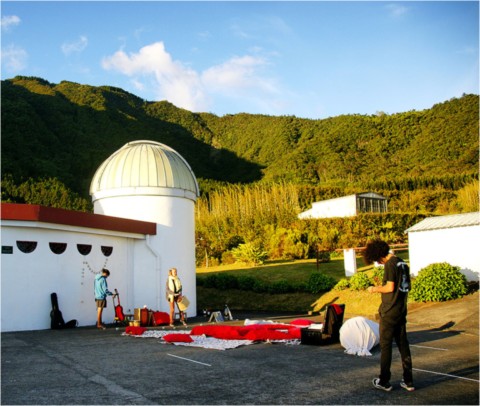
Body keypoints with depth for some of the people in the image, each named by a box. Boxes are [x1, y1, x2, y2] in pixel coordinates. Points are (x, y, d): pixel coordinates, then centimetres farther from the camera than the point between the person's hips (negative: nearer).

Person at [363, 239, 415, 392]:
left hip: (389, 312, -8)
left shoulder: (390, 264, -16)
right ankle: (408, 381, 15)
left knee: (385, 346, 2)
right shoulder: (401, 262, 11)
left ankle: (384, 381, 9)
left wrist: (375, 289, -5)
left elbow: (390, 287, -21)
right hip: (401, 311, 8)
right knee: (403, 345, 11)